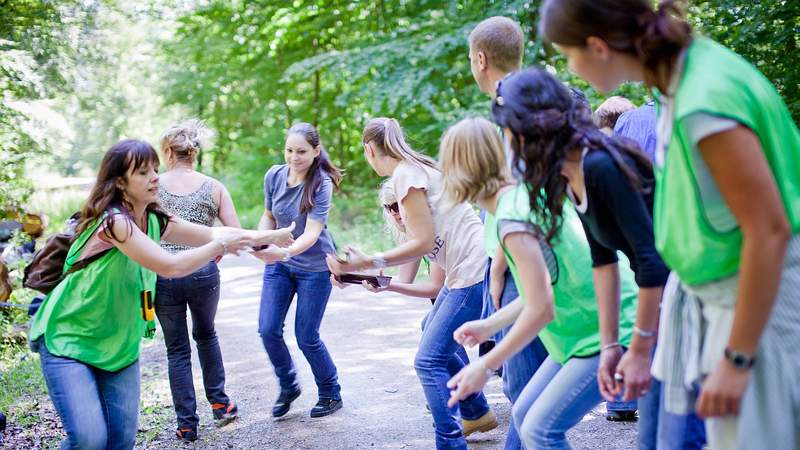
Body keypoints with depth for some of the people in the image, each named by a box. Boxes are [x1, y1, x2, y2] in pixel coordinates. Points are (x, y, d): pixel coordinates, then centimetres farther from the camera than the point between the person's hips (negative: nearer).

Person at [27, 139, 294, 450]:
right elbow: (171, 266, -29)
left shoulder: (154, 221, 0)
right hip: (68, 338, -7)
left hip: (119, 342, 7)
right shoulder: (112, 221, -24)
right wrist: (221, 244, -17)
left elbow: (212, 233, 8)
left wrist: (271, 236, 3)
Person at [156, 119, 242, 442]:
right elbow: (236, 235, -3)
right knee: (205, 334, 28)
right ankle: (220, 403, 27)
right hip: (203, 273, 1)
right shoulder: (213, 187, 0)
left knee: (177, 350, 12)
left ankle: (187, 424, 14)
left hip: (164, 274, -1)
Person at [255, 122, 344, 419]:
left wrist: (285, 251, -45)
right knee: (268, 330, -5)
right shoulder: (274, 176, -6)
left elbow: (312, 233, -28)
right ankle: (288, 386, 21)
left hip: (314, 267, -4)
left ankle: (331, 394, 22)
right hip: (278, 263, 4)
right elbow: (269, 217, 8)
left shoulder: (322, 184, -19)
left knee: (306, 337, -2)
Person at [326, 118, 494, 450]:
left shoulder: (405, 173, -11)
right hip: (464, 269, 11)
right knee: (437, 341, 24)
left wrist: (368, 263, -19)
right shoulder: (416, 168, 17)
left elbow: (424, 242, -16)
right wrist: (383, 278, 17)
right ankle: (476, 413, 37)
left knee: (429, 360, -11)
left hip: (474, 270, -11)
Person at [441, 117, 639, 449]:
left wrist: (484, 366, -14)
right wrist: (488, 325, 19)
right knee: (524, 414, 12)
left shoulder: (512, 217, -21)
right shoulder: (526, 194, 6)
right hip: (590, 327, 10)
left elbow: (540, 310, -23)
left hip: (609, 332, -10)